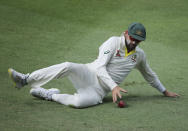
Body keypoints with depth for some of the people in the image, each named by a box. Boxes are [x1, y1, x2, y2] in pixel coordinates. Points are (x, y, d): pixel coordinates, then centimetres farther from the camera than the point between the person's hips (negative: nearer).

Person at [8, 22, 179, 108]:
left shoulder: (139, 55, 11)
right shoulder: (114, 42, -4)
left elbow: (149, 74, 31)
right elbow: (100, 67, -14)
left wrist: (165, 91, 34)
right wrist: (113, 86, -27)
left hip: (100, 91, 2)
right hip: (89, 74, -2)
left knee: (80, 102, -35)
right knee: (68, 67, -37)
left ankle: (50, 95, -9)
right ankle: (25, 80, -32)